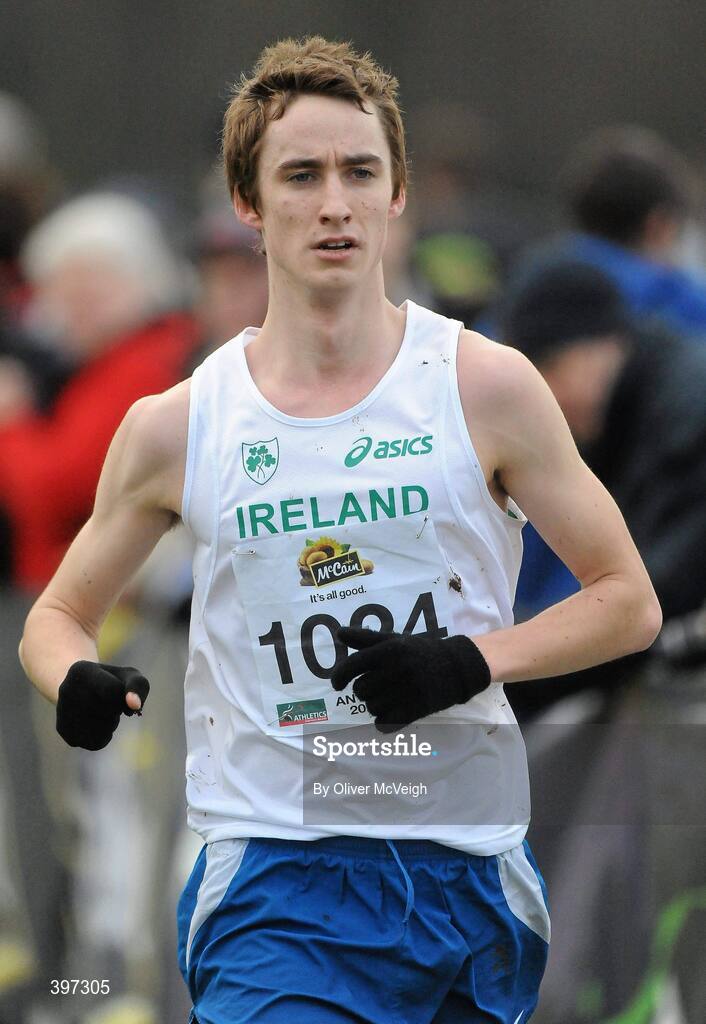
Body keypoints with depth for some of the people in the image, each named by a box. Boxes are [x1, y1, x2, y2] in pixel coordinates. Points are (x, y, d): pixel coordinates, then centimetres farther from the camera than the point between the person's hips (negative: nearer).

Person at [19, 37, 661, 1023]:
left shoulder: (484, 386, 1)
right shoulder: (174, 428, 3)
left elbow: (629, 600, 6)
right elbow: (58, 613, 16)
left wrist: (476, 659, -10)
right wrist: (77, 680, -8)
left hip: (469, 870, 1)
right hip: (273, 882, -1)